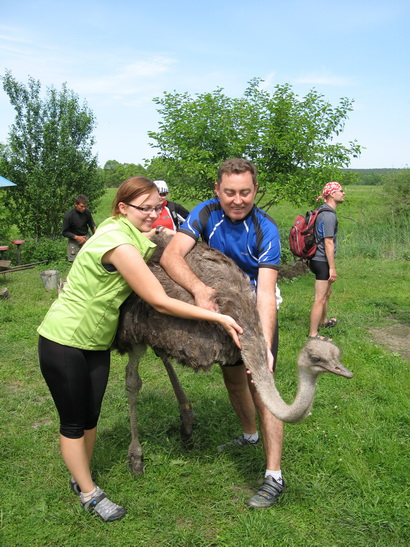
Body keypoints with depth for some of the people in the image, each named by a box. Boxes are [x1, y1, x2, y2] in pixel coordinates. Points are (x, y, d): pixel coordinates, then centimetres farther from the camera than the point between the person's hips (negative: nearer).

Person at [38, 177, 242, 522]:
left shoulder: (135, 238, 0)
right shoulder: (117, 242, -28)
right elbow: (159, 302, -28)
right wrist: (218, 318, -25)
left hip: (97, 343, 8)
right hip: (63, 342, -8)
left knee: (90, 417, 16)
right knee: (74, 422, 8)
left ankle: (81, 478, 36)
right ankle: (89, 494, 24)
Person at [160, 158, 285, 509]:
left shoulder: (265, 229, -26)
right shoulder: (206, 213, -18)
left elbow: (266, 293, -34)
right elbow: (170, 255, -32)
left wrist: (264, 347, -46)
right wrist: (198, 288, -51)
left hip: (257, 314, -4)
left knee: (260, 388, -10)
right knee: (233, 379, 20)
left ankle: (274, 477, 1)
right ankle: (250, 435, 47)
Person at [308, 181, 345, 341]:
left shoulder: (323, 212, 13)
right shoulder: (329, 215, -19)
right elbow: (328, 242, -22)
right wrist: (332, 267, -19)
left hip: (318, 260, 11)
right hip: (322, 261, -11)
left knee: (327, 293, 27)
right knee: (320, 299, -5)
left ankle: (324, 321, 46)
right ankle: (313, 334, 2)